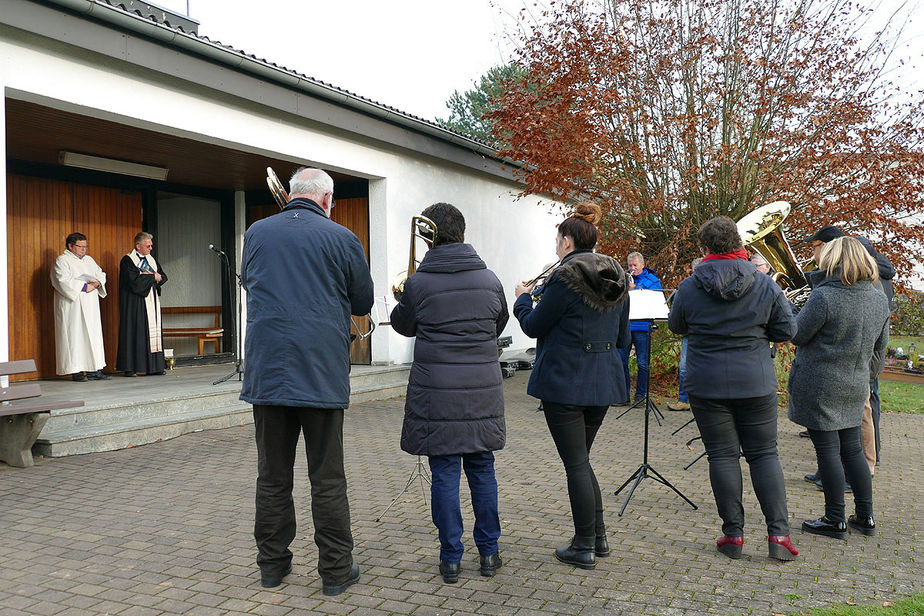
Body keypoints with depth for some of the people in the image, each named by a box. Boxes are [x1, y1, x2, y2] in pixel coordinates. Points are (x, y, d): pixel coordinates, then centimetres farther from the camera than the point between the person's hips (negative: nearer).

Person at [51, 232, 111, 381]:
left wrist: (97, 283, -5)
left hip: (90, 306, 7)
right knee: (75, 335, -7)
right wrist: (85, 287, -18)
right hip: (73, 306, -7)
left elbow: (101, 274, 18)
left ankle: (94, 370, 5)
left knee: (94, 334, 3)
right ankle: (76, 371, -5)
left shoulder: (89, 260, 19)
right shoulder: (62, 260, -4)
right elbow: (63, 281, -16)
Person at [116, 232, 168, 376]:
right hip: (135, 303, -7)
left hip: (152, 302, 7)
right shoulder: (127, 260, -5)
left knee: (154, 331, 2)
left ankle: (153, 366, 4)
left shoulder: (151, 259, 16)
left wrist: (157, 276, -8)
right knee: (134, 332, -8)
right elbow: (134, 280, -18)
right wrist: (152, 277, -6)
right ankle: (130, 368, -4)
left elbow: (163, 277, 13)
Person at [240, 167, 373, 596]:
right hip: (322, 374, -3)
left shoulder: (255, 233, 6)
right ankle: (336, 569, 14)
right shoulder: (341, 239, -4)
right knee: (328, 478, 6)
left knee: (272, 475, 12)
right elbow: (363, 303, 6)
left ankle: (272, 564, 22)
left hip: (266, 370, 3)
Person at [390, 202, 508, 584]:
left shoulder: (418, 283, -8)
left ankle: (451, 559, 12)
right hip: (483, 391, 3)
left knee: (444, 473, 5)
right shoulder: (489, 279, 2)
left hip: (436, 393, -3)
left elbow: (402, 325, 9)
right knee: (482, 469, 13)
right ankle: (489, 553, 22)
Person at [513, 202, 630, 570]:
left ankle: (584, 548, 9)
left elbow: (534, 326, -7)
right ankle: (598, 537, 25)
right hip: (604, 382, 7)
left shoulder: (566, 278, -15)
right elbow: (622, 338, 14)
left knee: (575, 463, 1)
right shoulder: (618, 281, 8)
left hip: (565, 382, -7)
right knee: (580, 459, 19)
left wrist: (523, 299, 12)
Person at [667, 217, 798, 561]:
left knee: (722, 456, 7)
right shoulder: (766, 286, -5)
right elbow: (787, 331, 0)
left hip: (707, 386, -1)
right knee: (764, 455, 10)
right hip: (756, 384, 1)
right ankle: (779, 533, 9)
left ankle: (733, 533, 12)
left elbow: (676, 326, 9)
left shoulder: (689, 288, -6)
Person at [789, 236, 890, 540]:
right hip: (855, 386, 6)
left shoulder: (824, 296, -21)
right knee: (852, 449, 16)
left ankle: (835, 521, 9)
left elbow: (796, 335, -13)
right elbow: (880, 345, 12)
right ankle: (865, 517, 23)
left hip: (819, 386, -6)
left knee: (827, 450, 2)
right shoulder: (880, 299, 2)